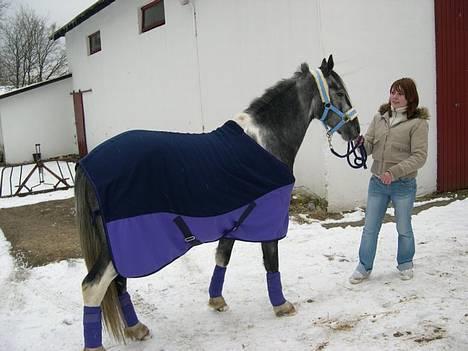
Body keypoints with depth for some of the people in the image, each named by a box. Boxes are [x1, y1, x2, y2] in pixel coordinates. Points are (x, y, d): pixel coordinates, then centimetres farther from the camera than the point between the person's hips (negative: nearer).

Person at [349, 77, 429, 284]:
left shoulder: (418, 122, -10)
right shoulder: (379, 117, 4)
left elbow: (419, 156, -15)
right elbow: (369, 147, 4)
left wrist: (394, 172, -25)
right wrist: (360, 142, -19)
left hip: (403, 185, -3)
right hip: (377, 182, 4)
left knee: (404, 229, 15)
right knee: (370, 228, 10)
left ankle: (405, 264, 37)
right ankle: (364, 267, 24)